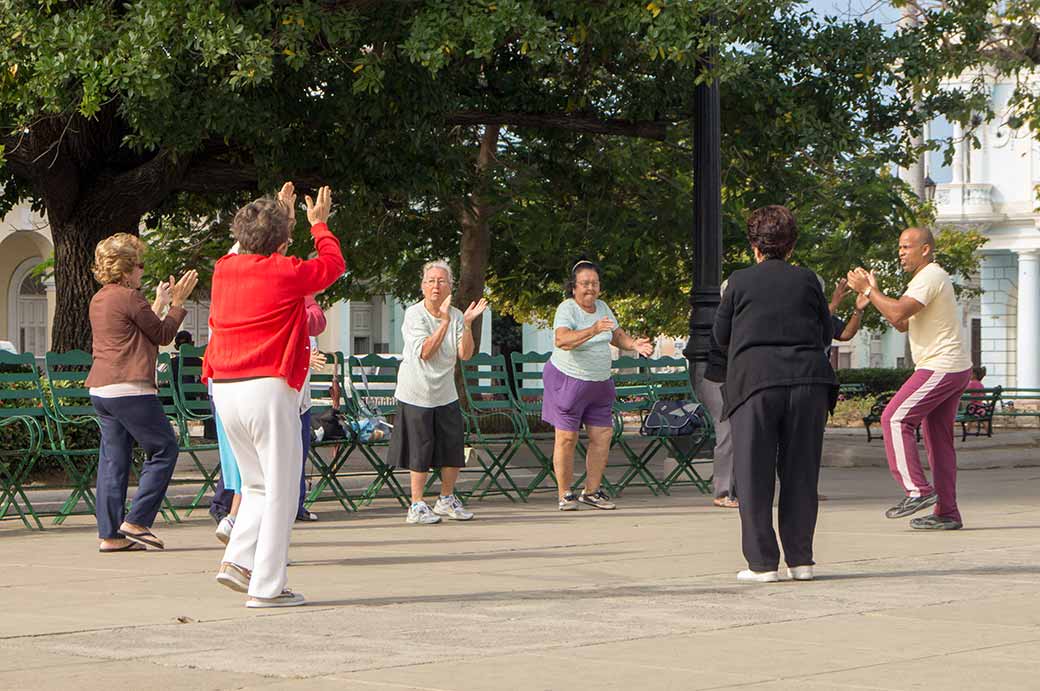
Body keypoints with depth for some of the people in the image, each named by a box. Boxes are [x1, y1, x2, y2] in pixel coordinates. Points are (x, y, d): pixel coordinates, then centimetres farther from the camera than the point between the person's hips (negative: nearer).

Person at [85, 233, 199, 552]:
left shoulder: (99, 299, 18)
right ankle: (136, 521, -4)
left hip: (100, 389, 9)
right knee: (164, 449, 0)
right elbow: (163, 335, -1)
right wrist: (177, 303, 11)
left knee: (113, 459, 9)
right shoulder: (129, 297, -10)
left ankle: (110, 534, 6)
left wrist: (159, 304, 33)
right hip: (129, 388, -9)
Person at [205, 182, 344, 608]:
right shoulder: (287, 273, -7)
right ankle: (266, 586, -2)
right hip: (268, 389, -7)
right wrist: (318, 224, 29)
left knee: (258, 484, 20)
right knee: (280, 490, 0)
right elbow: (333, 264, 12)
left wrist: (280, 215, 45)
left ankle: (237, 560, 5)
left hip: (224, 390, 7)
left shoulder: (224, 269, 10)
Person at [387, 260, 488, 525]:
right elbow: (425, 352, -23)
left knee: (454, 447, 6)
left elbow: (465, 354, -7)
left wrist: (467, 324, -19)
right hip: (416, 393, -5)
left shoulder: (455, 316, 2)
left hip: (445, 394, 5)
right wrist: (444, 321, -27)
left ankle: (446, 500, 23)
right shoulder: (414, 314, -11)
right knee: (420, 451, -2)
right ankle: (417, 505, 7)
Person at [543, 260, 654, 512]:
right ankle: (564, 495, 3)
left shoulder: (601, 307, 5)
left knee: (602, 435, 3)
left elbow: (617, 335, 18)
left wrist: (634, 344, -3)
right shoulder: (567, 309, -16)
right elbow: (562, 340, -34)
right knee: (566, 437, -5)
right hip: (568, 379, -7)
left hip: (600, 382, 7)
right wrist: (593, 330, -47)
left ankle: (591, 491, 14)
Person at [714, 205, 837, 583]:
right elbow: (826, 335, 15)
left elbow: (721, 334, 13)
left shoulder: (740, 281, 5)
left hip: (756, 379, -2)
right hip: (808, 378, 2)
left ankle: (762, 562, 0)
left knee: (755, 474, 3)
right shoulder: (807, 279, 9)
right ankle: (800, 559, 10)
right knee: (800, 472, 9)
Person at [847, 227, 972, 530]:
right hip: (954, 369, 10)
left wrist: (868, 290, -14)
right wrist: (874, 292, 12)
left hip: (940, 368, -10)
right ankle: (946, 513, 8)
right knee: (938, 439, 8)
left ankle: (917, 491, -15)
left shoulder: (930, 278, -13)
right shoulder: (929, 278, 21)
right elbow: (902, 324, 21)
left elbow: (898, 314, -25)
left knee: (895, 419, -11)